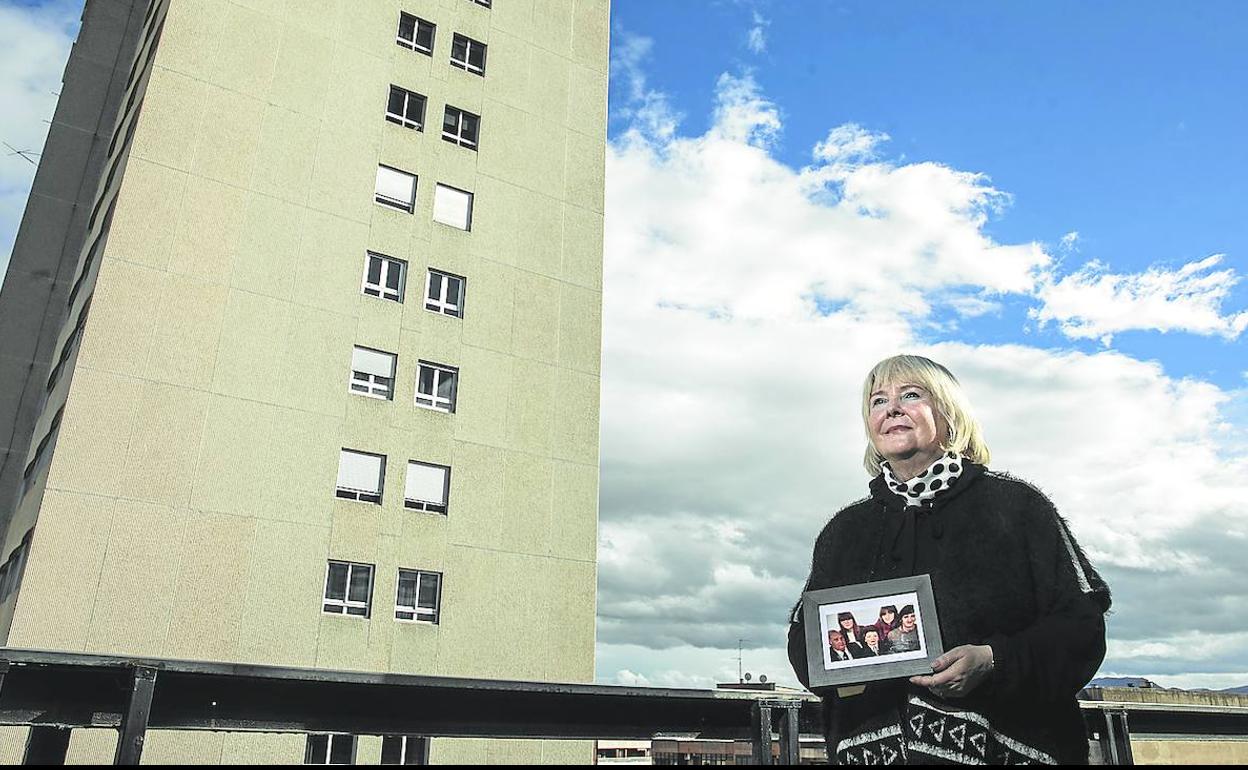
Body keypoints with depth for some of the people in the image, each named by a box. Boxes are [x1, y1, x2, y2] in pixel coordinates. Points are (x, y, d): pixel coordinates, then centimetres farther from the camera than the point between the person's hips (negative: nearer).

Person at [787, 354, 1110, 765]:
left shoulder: (1014, 505, 0)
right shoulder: (843, 532, 11)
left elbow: (1081, 622, -4)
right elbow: (803, 636, 13)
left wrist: (995, 662, -20)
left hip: (1004, 745, -2)